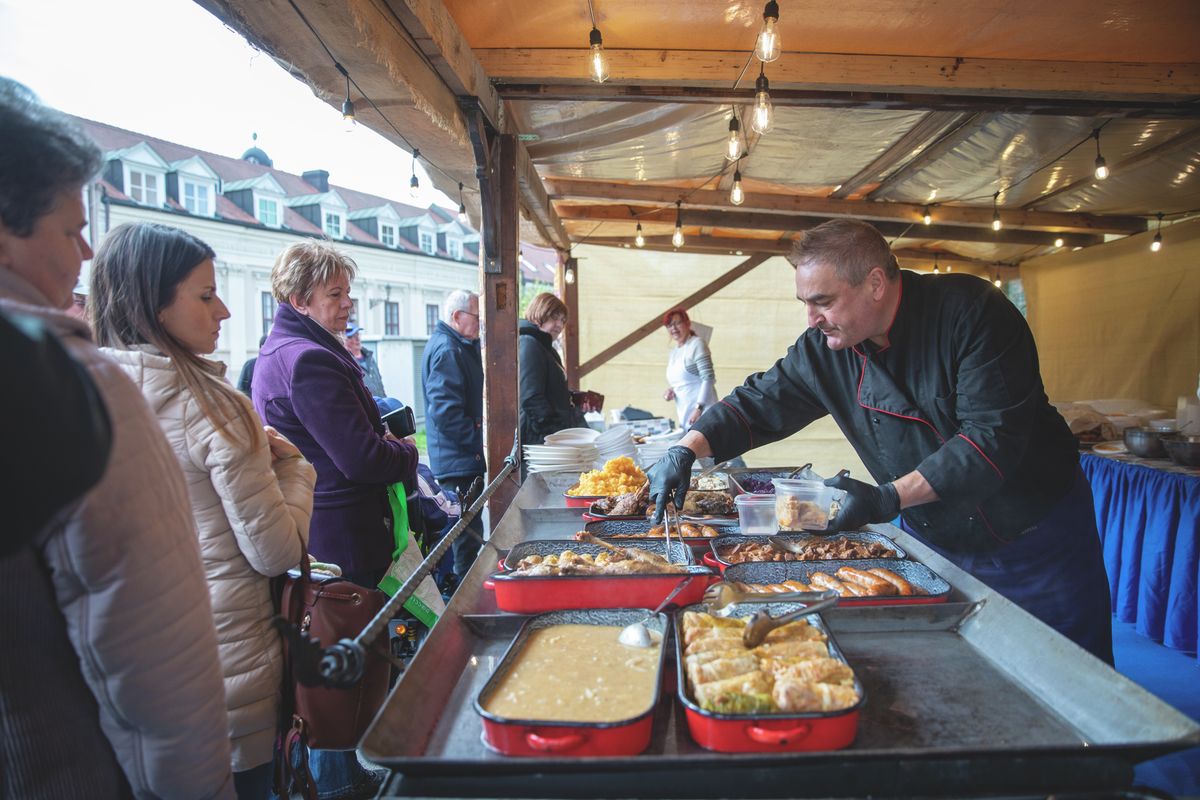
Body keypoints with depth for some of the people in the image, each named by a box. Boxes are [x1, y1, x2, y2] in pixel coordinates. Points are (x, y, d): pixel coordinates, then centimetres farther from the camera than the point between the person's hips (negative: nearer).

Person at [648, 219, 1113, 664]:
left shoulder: (971, 312, -25)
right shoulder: (823, 350, -11)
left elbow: (995, 436, -29)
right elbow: (757, 405, -6)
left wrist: (889, 498, -36)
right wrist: (686, 451, -21)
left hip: (1036, 540, -3)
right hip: (933, 541, 4)